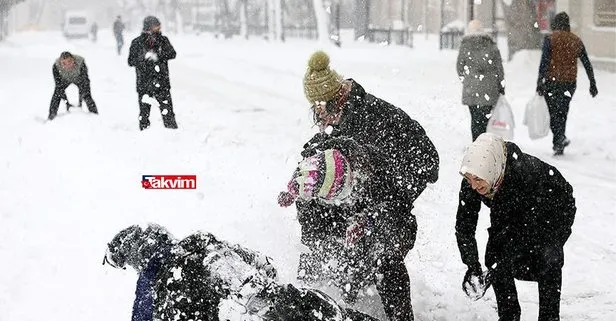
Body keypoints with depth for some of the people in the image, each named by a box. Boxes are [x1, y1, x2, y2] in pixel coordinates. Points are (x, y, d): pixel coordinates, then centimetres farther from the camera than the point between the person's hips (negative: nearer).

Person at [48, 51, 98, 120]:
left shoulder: (80, 62, -39)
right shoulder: (56, 66, -36)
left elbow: (85, 81, -33)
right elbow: (59, 85, -30)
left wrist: (80, 99, -38)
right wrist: (66, 102, -35)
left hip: (78, 78, -1)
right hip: (64, 79, 1)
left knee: (87, 96, -12)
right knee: (56, 95, -12)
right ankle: (51, 117, 3)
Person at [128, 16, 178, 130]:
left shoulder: (163, 40, 5)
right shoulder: (137, 43, 0)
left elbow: (172, 54, -6)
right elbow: (131, 61, -2)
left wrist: (158, 56, -21)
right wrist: (144, 57, -20)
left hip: (162, 82, 1)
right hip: (144, 81, -1)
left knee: (167, 109, -2)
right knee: (144, 110, 5)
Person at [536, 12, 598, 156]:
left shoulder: (550, 39, -5)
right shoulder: (577, 41, 8)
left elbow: (544, 61, -13)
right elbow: (587, 64, 10)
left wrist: (539, 82, -12)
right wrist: (593, 84, 15)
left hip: (552, 81, -4)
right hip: (570, 83, 4)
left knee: (553, 112, 0)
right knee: (562, 113, 14)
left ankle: (560, 138, -21)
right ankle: (558, 145, 17)